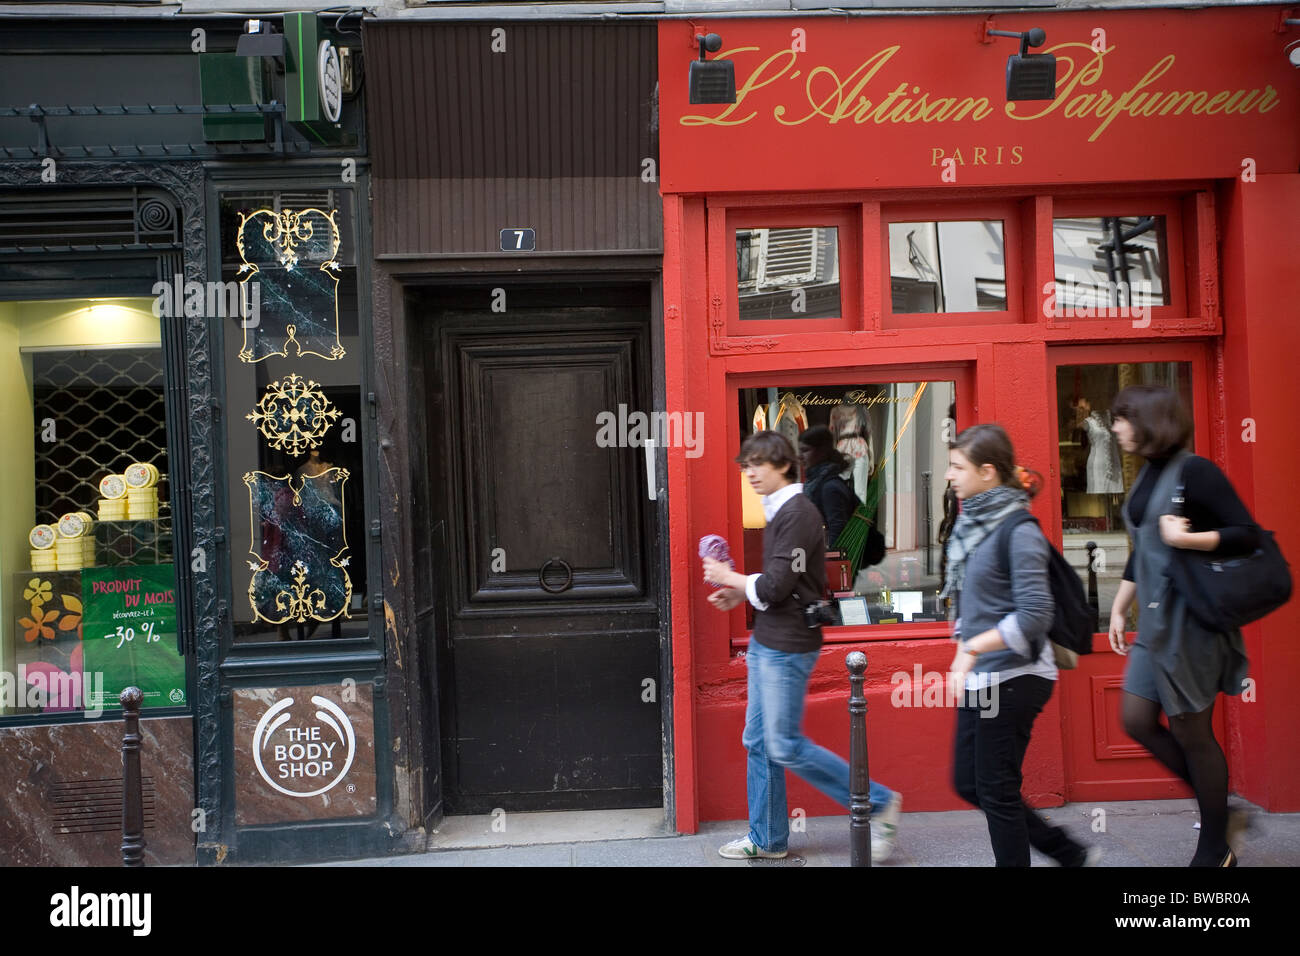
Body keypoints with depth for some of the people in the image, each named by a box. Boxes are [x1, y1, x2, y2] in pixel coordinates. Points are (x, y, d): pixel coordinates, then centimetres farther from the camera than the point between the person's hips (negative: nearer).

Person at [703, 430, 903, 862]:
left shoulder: (797, 512, -17)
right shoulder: (780, 511, 13)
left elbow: (775, 586, -21)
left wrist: (730, 578, -7)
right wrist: (741, 593, 7)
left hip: (788, 646, -10)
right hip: (766, 642, 10)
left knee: (785, 745, -4)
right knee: (758, 742, 13)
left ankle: (879, 804, 9)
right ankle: (767, 839, 24)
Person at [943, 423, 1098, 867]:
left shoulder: (1018, 532, -17)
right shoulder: (972, 524, 8)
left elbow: (1034, 616, -23)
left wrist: (972, 647, -21)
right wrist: (966, 650, 8)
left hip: (1011, 677, -9)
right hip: (980, 677, 9)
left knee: (996, 790, 3)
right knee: (968, 783, 15)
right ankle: (1071, 854, 30)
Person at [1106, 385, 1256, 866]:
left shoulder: (1193, 471, -14)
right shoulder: (1147, 476, 11)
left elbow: (1248, 534, -17)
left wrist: (1184, 538, -28)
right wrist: (1119, 607, 20)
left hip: (1191, 620, -8)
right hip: (1156, 621, 8)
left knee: (1189, 731, 2)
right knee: (1137, 720, 7)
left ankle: (1215, 850, 20)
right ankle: (1222, 812, 24)